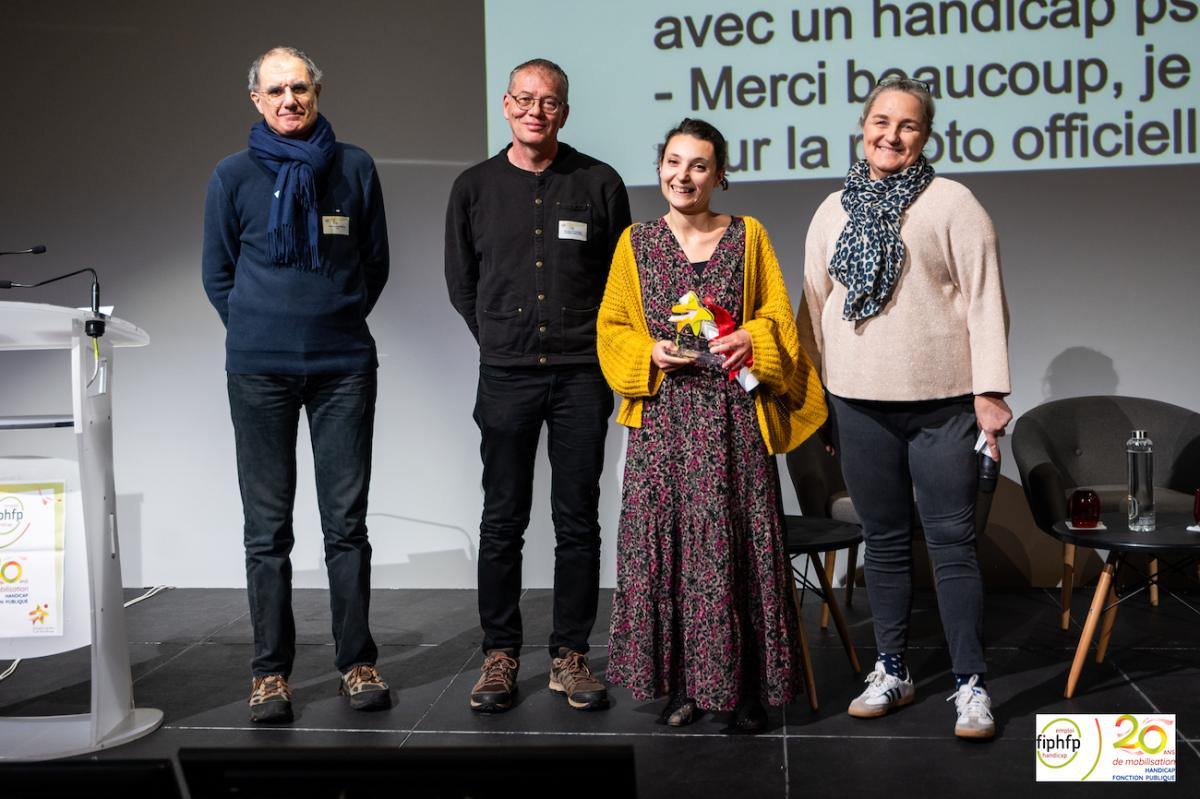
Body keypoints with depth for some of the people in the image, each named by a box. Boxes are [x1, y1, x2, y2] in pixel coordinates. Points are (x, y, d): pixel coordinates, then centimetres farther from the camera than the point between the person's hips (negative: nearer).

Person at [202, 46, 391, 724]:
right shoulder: (235, 175, 4)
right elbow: (218, 273, 12)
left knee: (348, 521, 4)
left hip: (344, 366, 0)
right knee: (268, 527, 4)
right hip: (259, 370, 0)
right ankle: (271, 671, 12)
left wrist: (341, 320, 11)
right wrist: (255, 333, 7)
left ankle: (357, 662, 14)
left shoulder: (354, 167, 5)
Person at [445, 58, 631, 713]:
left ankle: (570, 655, 13)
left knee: (578, 523, 4)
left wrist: (596, 346, 7)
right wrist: (503, 340, 12)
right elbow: (461, 283, 15)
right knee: (503, 523, 4)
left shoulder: (599, 183, 4)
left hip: (580, 376, 0)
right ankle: (500, 653, 14)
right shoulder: (474, 187, 7)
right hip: (506, 377, 1)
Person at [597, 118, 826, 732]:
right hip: (662, 417, 2)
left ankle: (748, 688, 8)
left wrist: (752, 341, -12)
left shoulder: (748, 236, 7)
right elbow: (611, 328, 11)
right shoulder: (636, 242, 9)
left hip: (733, 418, -1)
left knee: (736, 546, -2)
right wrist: (650, 352, -8)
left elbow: (778, 314, 8)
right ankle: (681, 684, 13)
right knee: (664, 544, 1)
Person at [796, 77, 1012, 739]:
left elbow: (985, 299, -4)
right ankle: (891, 672, 23)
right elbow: (814, 305, 16)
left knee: (952, 540, -2)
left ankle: (971, 684, 6)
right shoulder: (833, 211, 12)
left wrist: (990, 391, -9)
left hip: (941, 401, -4)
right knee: (884, 540, 12)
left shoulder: (951, 202, -1)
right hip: (859, 403, 4)